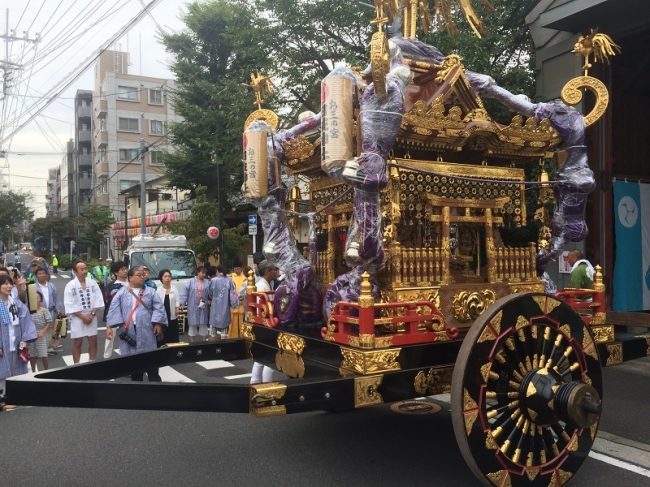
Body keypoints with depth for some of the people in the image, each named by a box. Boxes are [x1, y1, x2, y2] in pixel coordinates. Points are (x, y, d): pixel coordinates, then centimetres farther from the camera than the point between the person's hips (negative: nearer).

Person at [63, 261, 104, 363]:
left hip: (91, 316, 3)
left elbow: (98, 299, -1)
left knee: (93, 342, 8)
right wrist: (83, 317, -14)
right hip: (77, 317, -3)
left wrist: (92, 314, -11)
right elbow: (69, 305, -12)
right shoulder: (70, 285, -10)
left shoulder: (92, 282, -1)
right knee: (78, 343, 6)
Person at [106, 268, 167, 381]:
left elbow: (159, 308, 1)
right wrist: (110, 326, -9)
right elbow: (114, 310, 0)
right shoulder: (121, 293, 5)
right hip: (129, 331, 1)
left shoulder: (150, 292, 5)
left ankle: (155, 381, 9)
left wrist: (158, 323, -9)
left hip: (146, 331, -1)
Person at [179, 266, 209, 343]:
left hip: (203, 307, 1)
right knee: (192, 324, 8)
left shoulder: (207, 282, 0)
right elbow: (184, 293, -7)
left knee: (203, 324, 8)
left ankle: (204, 342, 19)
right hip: (193, 307, -1)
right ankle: (192, 343, 19)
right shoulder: (190, 282, -5)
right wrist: (182, 303, -13)